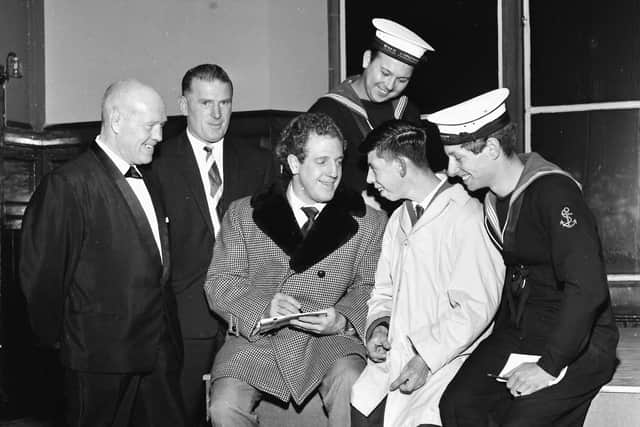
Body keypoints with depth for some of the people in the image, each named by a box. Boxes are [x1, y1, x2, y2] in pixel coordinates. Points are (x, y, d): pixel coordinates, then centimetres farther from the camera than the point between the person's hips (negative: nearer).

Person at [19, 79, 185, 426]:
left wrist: (165, 328, 12)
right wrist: (58, 338, -4)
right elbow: (42, 274, -13)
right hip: (101, 357, -7)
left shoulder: (146, 183, 14)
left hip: (159, 351, 7)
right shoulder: (68, 185, -14)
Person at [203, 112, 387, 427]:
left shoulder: (368, 222, 11)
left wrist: (343, 321, -14)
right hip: (256, 338, 1)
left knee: (352, 390, -31)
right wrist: (262, 308, -13)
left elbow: (369, 289, 8)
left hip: (331, 342, -1)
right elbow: (219, 282, 6)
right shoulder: (244, 214, 11)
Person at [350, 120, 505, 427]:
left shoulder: (465, 216, -10)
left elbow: (475, 307, -16)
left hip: (444, 360, -6)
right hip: (392, 356, 6)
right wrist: (378, 326, 2)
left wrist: (427, 358, -17)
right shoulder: (398, 220, 17)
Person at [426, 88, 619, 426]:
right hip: (516, 335, 7)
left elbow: (587, 287, -27)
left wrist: (548, 366, -23)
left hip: (576, 347, -7)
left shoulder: (553, 192, -20)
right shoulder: (491, 197, 8)